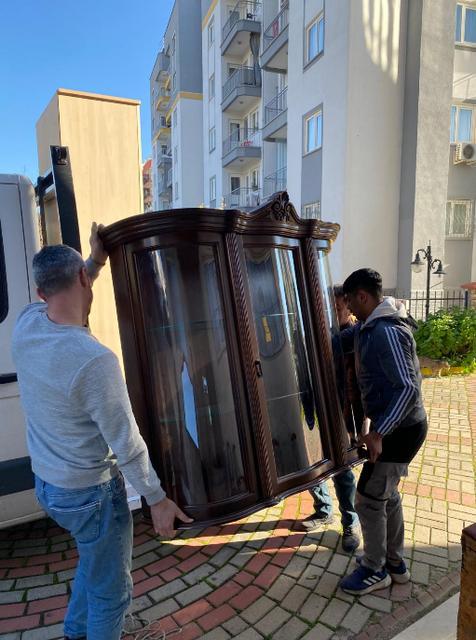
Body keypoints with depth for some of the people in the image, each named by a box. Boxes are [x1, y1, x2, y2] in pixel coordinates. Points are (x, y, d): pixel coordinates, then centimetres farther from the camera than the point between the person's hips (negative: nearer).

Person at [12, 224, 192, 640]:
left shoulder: (26, 325, -10)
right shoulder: (94, 360, -32)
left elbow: (55, 299, 15)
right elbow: (126, 443, -24)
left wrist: (97, 261, 6)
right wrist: (158, 499, -11)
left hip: (46, 483, 9)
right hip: (90, 494, -8)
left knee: (94, 562, 32)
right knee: (111, 590, 16)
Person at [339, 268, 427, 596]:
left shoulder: (386, 332, -25)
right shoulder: (368, 327, 6)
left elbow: (408, 388, -29)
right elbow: (339, 341, 21)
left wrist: (378, 432, -28)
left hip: (401, 429, -10)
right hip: (395, 426, 10)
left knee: (368, 499, 3)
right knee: (387, 494, 21)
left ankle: (375, 571, 24)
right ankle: (395, 563, 38)